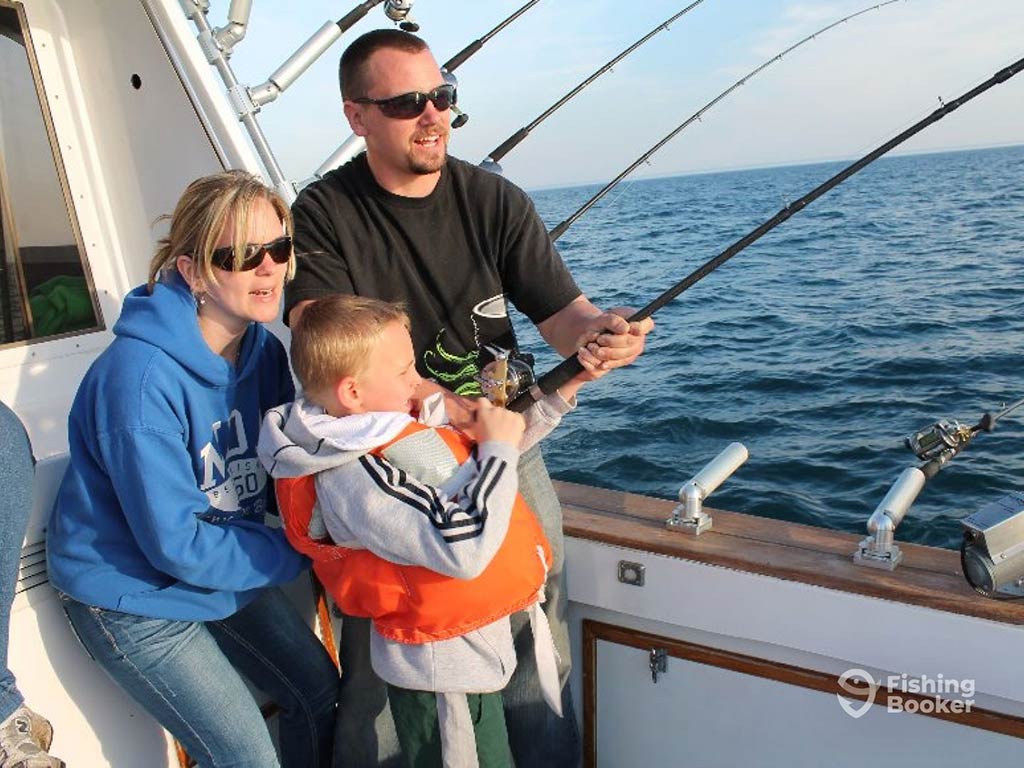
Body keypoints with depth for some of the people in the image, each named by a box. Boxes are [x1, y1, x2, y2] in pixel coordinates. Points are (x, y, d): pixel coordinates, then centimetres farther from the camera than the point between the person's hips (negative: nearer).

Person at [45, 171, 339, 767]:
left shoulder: (262, 347, -8)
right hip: (133, 593, -7)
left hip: (224, 574, 7)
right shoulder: (141, 376, -31)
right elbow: (177, 544, -27)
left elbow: (277, 479, 2)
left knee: (321, 692, 14)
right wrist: (304, 550, -20)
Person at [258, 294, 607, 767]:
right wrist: (498, 447, -25)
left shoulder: (399, 422, -2)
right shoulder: (352, 479, -30)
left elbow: (480, 457, 13)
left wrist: (560, 392, 4)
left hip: (479, 643, 9)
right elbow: (465, 547, -38)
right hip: (443, 668, -9)